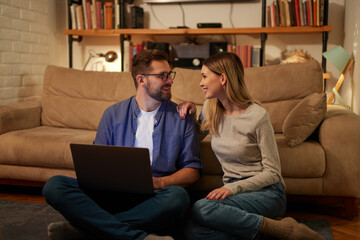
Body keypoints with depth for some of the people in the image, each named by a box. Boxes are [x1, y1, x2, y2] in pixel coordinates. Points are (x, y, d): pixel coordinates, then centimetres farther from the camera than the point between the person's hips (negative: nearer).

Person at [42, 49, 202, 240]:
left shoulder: (181, 118, 10)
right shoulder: (113, 114, 13)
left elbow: (193, 170, 8)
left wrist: (159, 182, -11)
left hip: (152, 199, -1)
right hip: (112, 193, 2)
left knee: (177, 196, -37)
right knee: (54, 185, -22)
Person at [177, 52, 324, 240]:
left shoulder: (257, 116, -12)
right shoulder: (210, 109, 6)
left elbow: (272, 173, -9)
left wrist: (233, 188, -23)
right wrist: (189, 110, 7)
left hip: (265, 192, -5)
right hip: (234, 192, 5)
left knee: (201, 209, -33)